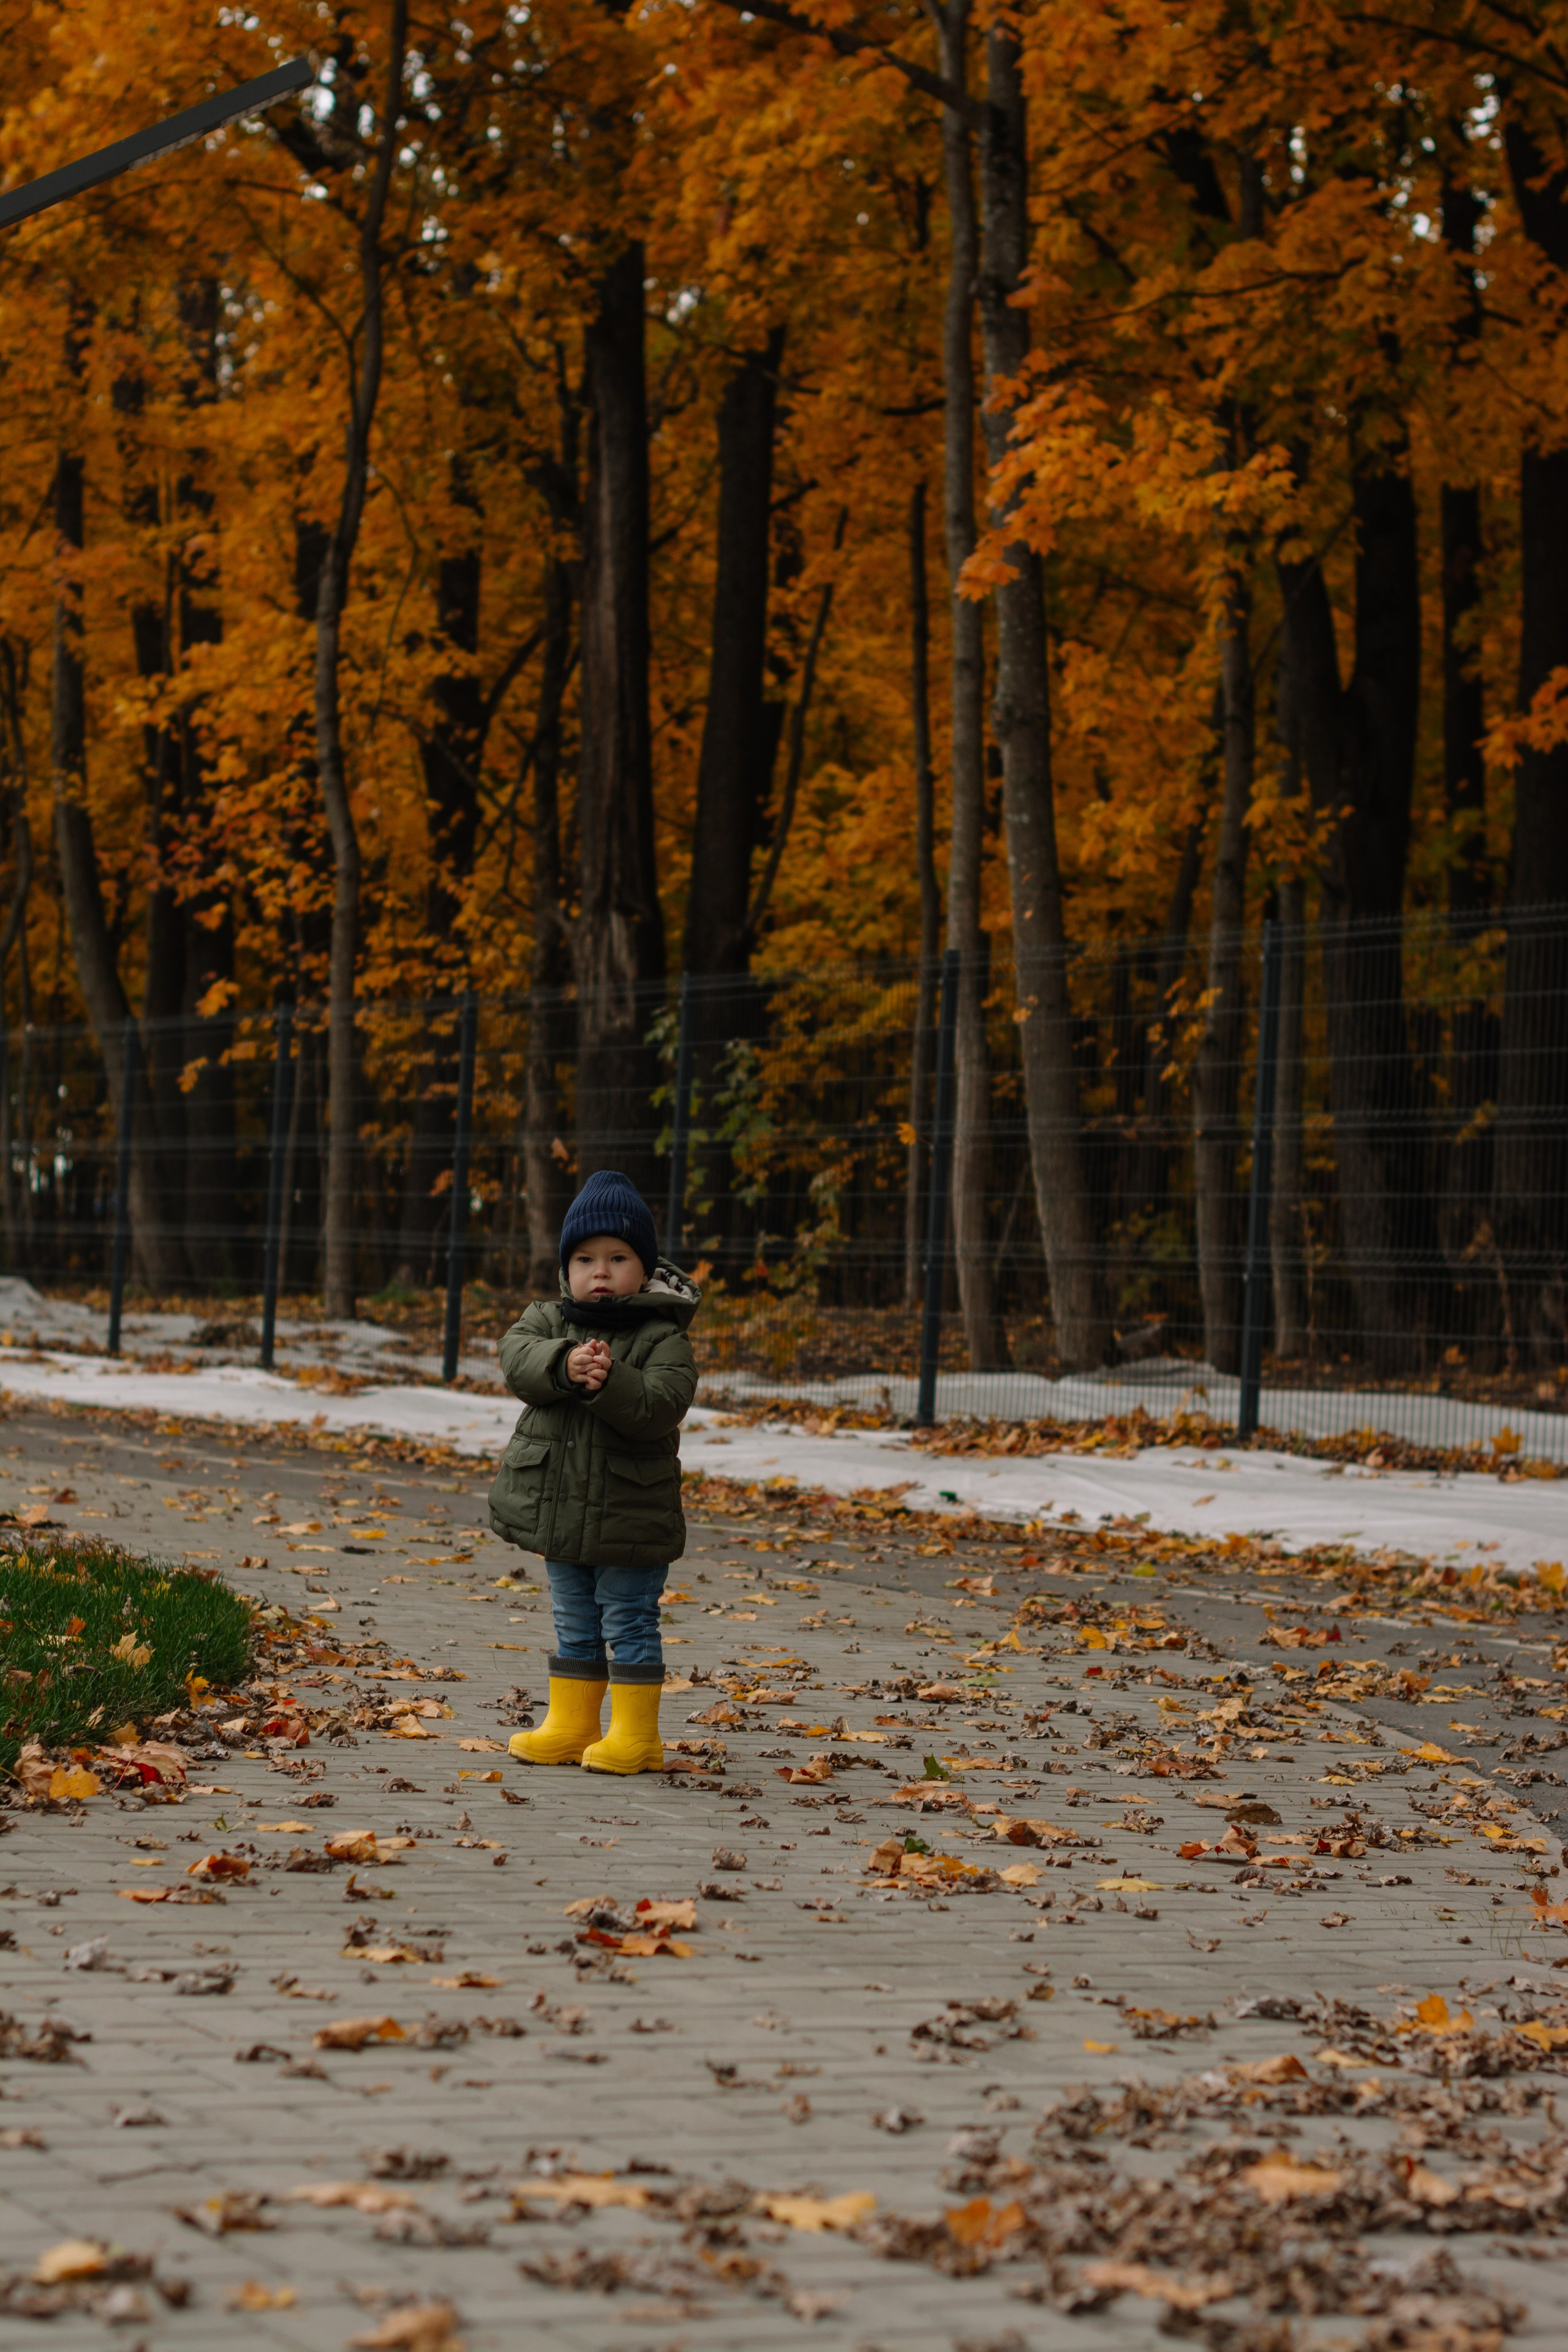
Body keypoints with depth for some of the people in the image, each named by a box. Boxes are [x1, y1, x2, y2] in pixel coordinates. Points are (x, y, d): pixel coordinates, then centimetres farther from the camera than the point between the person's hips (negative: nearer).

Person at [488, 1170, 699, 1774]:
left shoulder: (662, 1337, -8)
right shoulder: (547, 1321, 6)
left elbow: (661, 1405, -23)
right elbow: (518, 1360, -14)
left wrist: (609, 1382, -38)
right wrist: (564, 1365, -33)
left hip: (629, 1520, -5)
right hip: (558, 1514, 5)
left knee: (629, 1626, -1)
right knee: (575, 1628, 16)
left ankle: (635, 1736, 6)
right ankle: (570, 1726, 25)